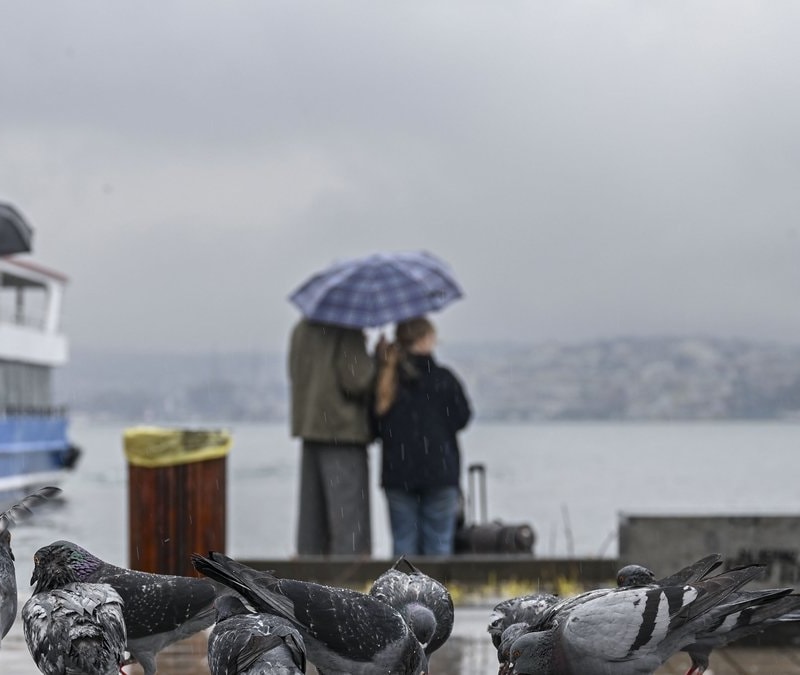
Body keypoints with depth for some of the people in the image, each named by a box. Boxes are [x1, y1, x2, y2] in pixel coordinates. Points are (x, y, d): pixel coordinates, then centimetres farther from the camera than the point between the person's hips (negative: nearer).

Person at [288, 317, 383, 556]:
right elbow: (357, 380, -18)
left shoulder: (301, 330, 11)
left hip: (306, 422, 8)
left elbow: (296, 377, 14)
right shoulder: (347, 332, -13)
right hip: (343, 429, -8)